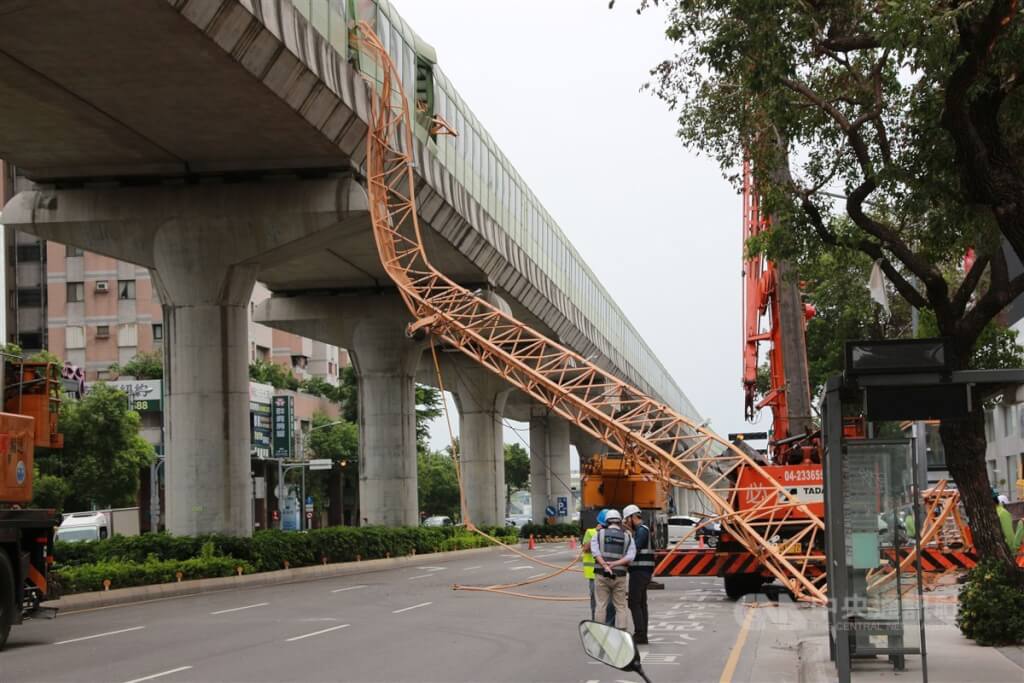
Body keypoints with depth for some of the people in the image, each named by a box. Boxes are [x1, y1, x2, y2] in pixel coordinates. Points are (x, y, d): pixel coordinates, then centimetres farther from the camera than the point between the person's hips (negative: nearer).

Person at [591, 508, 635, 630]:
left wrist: (605, 566, -20)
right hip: (619, 576, 1)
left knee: (601, 606, 3)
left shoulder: (600, 534, 4)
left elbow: (595, 552, -13)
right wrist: (614, 564, -13)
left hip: (602, 575, -1)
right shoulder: (627, 536, 7)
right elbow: (630, 556, -7)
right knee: (620, 606, 7)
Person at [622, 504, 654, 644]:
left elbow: (635, 549, -22)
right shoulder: (641, 530, 18)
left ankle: (640, 635, -12)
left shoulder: (642, 530, -14)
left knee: (634, 603, -9)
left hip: (639, 572, -10)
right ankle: (642, 635, 10)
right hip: (642, 571, 10)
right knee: (641, 604, 9)